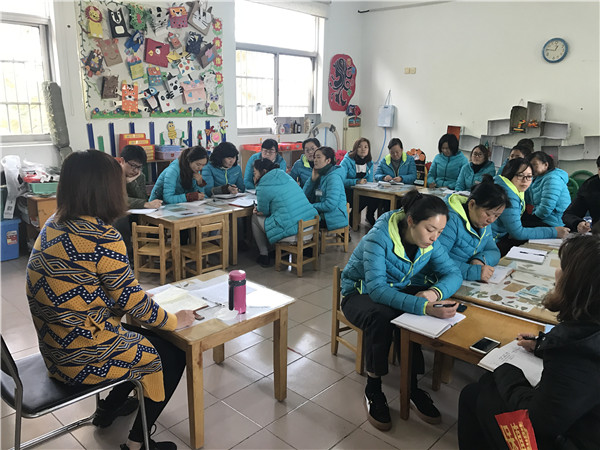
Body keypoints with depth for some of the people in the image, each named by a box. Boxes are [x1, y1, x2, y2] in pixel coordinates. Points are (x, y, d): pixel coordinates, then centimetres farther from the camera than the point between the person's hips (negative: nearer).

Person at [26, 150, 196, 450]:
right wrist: (174, 321, -2)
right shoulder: (101, 236, -25)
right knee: (173, 354, 10)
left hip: (56, 347, 9)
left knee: (143, 336, 27)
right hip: (83, 355, -9)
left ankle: (109, 407, 42)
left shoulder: (54, 225, 2)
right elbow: (132, 301, -18)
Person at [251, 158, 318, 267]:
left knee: (255, 218, 14)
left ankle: (264, 255, 18)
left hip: (292, 232, -8)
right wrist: (260, 209, 18)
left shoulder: (264, 187, -10)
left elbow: (263, 211, 4)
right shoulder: (286, 177, 14)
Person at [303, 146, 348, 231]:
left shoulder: (333, 177, -16)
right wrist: (313, 179, -5)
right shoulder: (320, 175, 10)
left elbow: (330, 205, -25)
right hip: (321, 215, 8)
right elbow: (305, 195, 7)